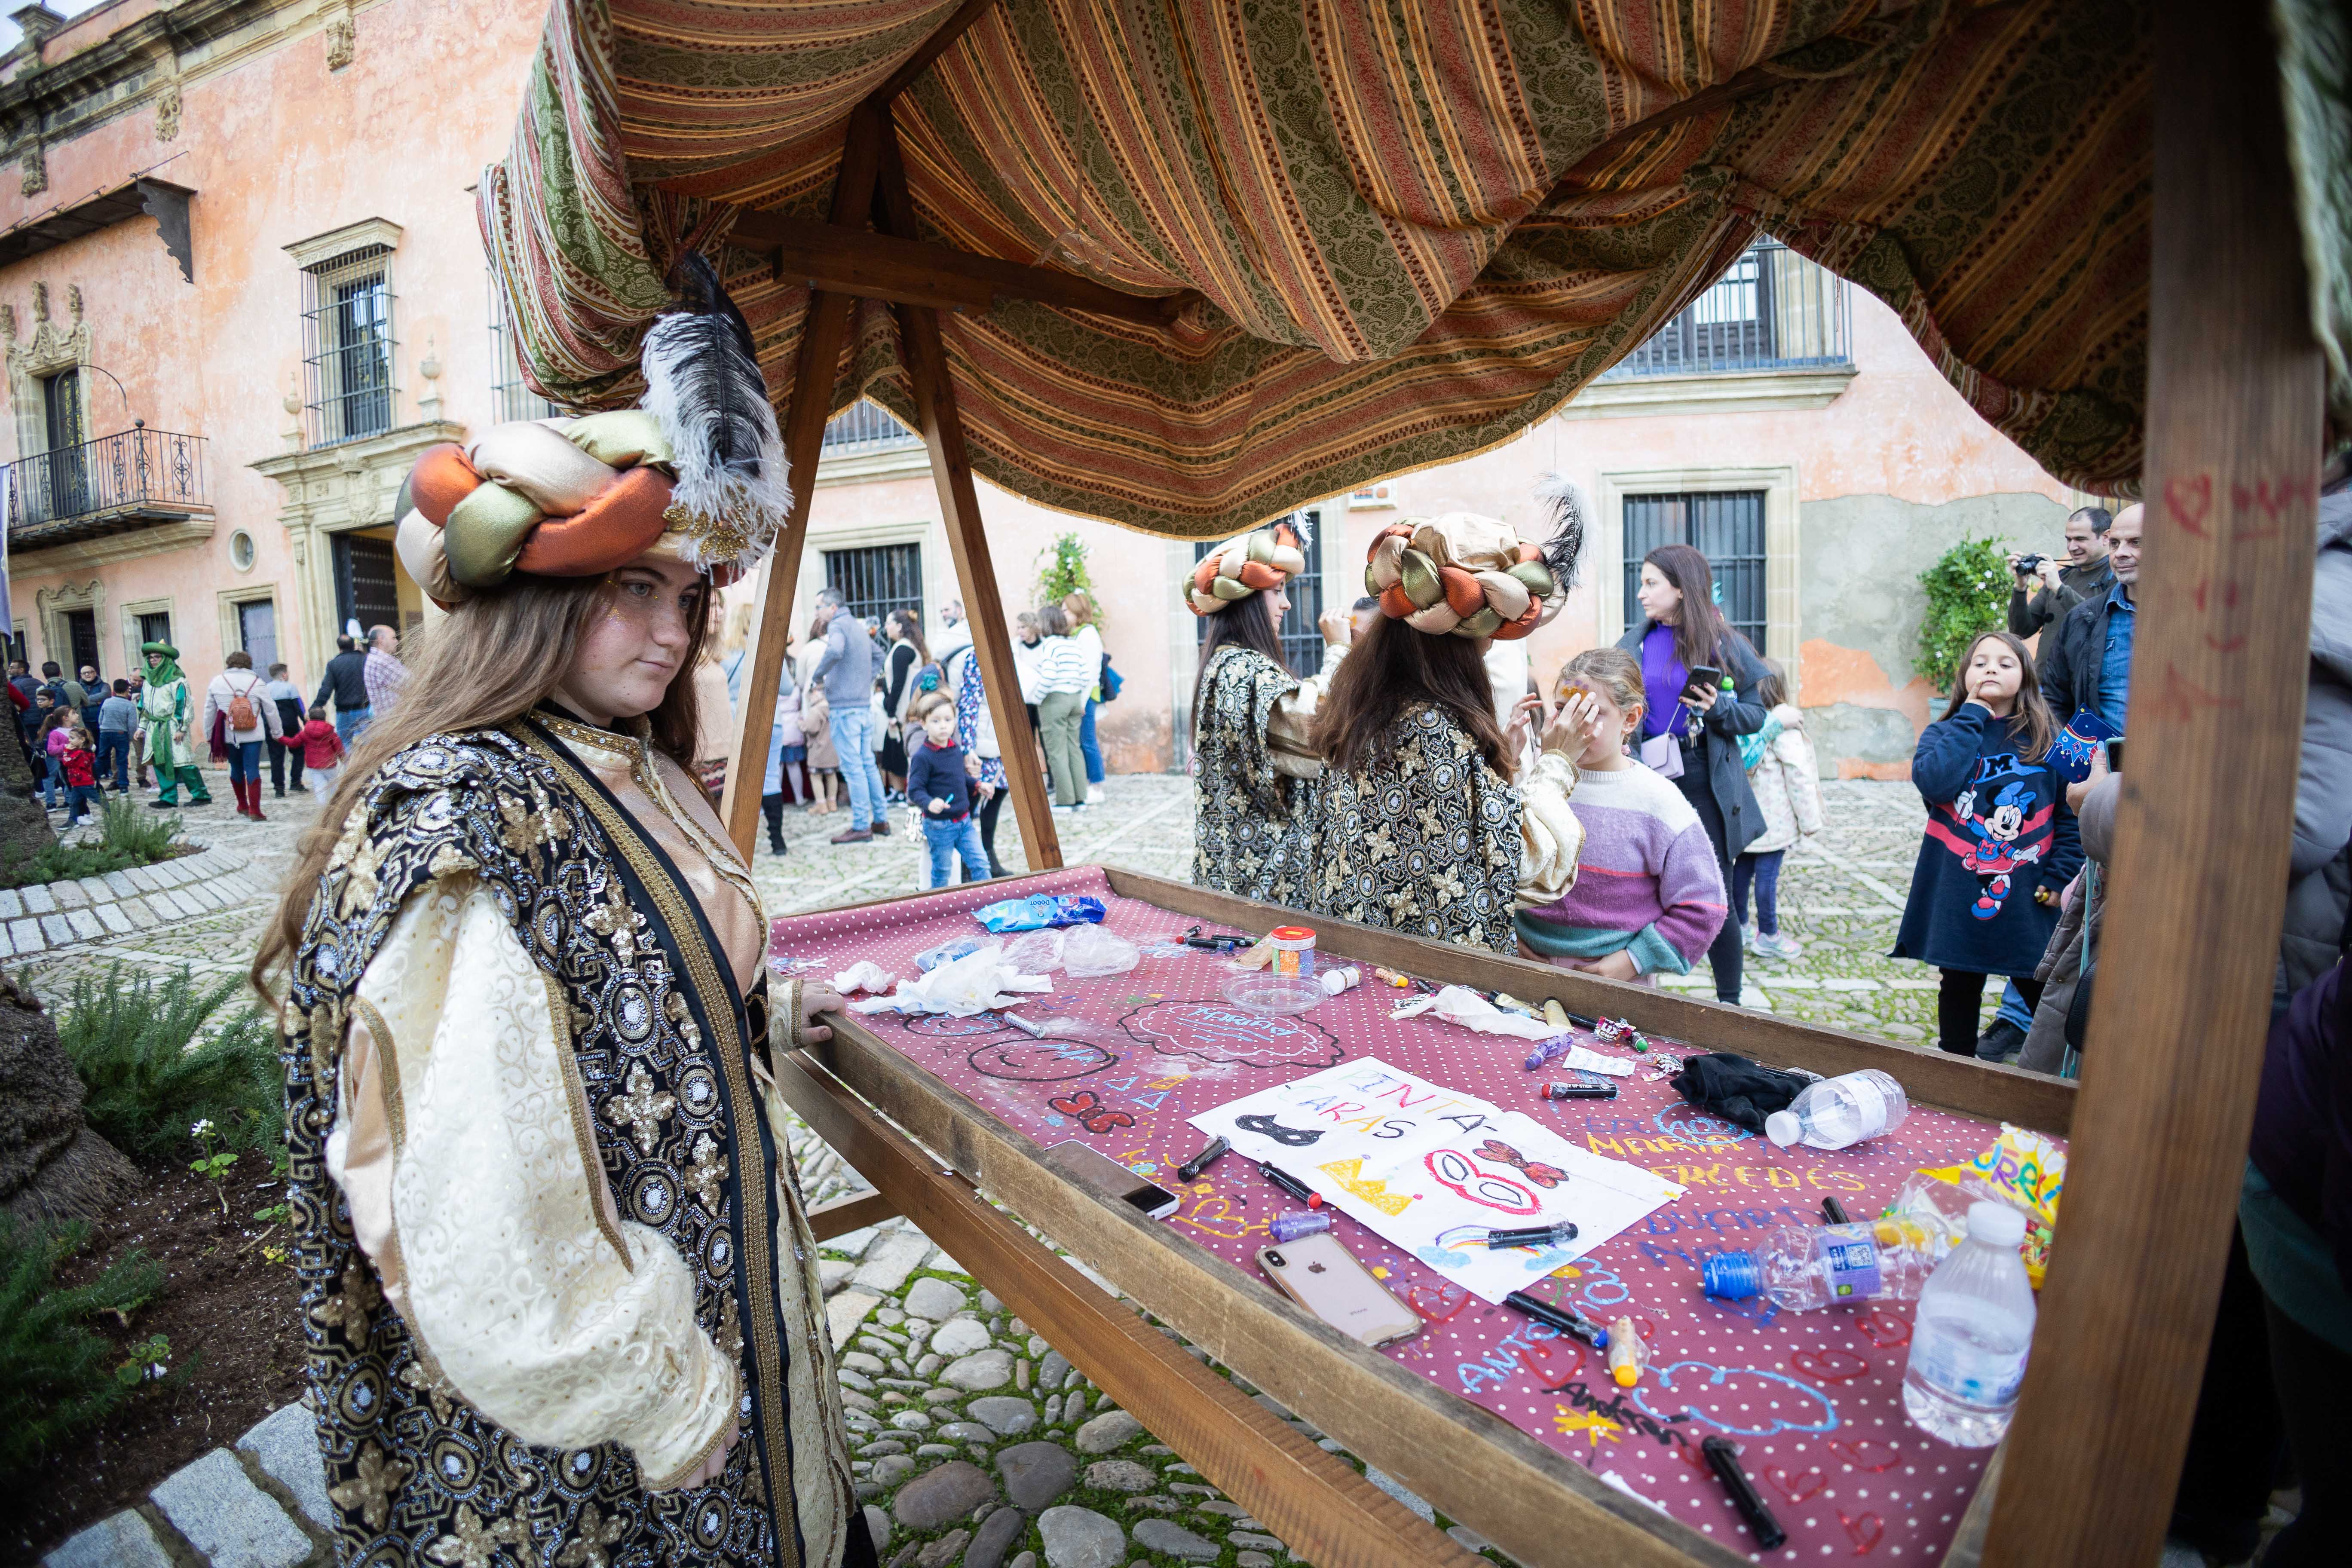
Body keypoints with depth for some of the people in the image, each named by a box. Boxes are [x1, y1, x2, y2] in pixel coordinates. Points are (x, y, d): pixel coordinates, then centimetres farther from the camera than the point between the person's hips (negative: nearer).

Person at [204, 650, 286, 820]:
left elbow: (209, 711, 8)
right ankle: (255, 810, -11)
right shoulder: (257, 683, -2)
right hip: (253, 735, -2)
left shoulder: (217, 682, 3)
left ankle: (243, 806, 30)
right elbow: (271, 710, 3)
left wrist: (209, 734, 18)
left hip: (229, 736, 2)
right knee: (252, 769, -4)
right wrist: (278, 733, 13)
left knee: (236, 768, 18)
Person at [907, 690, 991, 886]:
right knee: (942, 871, 9)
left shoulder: (956, 749, 5)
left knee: (980, 863, 6)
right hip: (939, 825, -6)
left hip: (964, 820, 6)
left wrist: (977, 786, 15)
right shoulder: (922, 757, -19)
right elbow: (915, 790, -20)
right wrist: (929, 803, -37)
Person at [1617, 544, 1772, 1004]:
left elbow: (1756, 716, 2)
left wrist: (1718, 708, -18)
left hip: (1704, 781, -2)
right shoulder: (1633, 644, 6)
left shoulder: (1723, 644, -1)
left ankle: (1729, 1003, 18)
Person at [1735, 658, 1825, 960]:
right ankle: (1768, 936, 7)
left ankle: (1738, 926, 25)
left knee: (1742, 867, 14)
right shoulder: (1784, 724, -13)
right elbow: (1799, 775, -14)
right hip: (1773, 818, -6)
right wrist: (1810, 819, -7)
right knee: (1767, 873, -1)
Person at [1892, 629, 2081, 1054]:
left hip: (2027, 901, 0)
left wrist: (2059, 878, -5)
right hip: (1957, 895, 0)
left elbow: (2070, 816, 5)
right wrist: (1972, 716, -11)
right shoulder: (1945, 733, 2)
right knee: (1960, 988, 14)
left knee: (2044, 994, 2)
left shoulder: (2048, 740, 4)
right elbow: (1934, 781, -20)